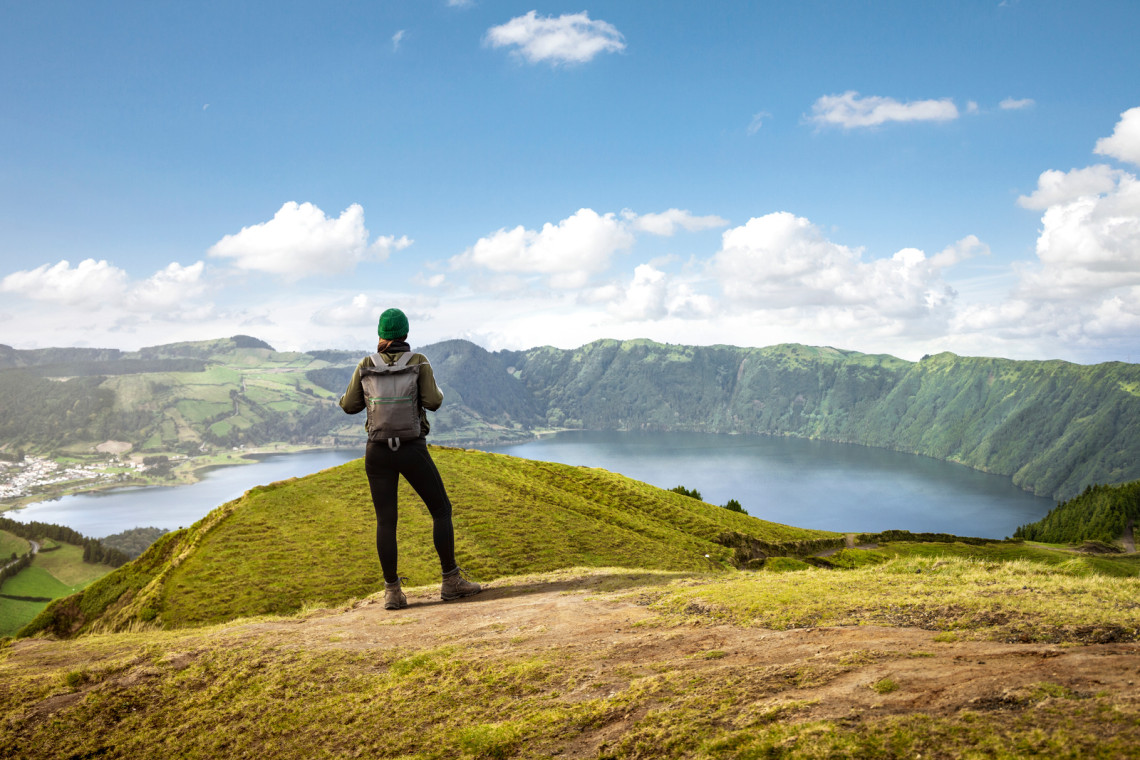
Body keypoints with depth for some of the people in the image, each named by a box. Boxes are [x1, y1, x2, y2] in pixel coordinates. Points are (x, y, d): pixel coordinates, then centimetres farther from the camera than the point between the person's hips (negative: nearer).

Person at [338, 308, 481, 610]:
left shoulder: (366, 364, 2)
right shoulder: (418, 361, -4)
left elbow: (350, 406, 6)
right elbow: (432, 402, -11)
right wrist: (436, 392, 12)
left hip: (378, 450, 3)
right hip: (412, 449, -2)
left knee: (386, 521, 6)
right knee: (441, 510, 9)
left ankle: (392, 592, 3)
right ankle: (451, 581, 7)